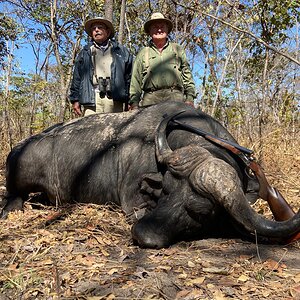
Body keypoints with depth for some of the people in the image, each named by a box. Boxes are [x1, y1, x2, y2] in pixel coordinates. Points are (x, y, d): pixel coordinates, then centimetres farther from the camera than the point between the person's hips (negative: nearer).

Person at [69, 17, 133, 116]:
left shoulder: (121, 51, 19)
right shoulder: (84, 53, 23)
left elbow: (129, 77, 13)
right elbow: (76, 78, 19)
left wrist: (130, 100, 5)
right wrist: (75, 100, 9)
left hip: (115, 100, 0)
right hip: (91, 99, 1)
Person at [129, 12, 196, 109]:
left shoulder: (177, 49, 22)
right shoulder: (143, 53, 20)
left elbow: (187, 75, 17)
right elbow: (135, 82, 15)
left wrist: (190, 98, 5)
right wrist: (134, 103, 4)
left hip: (176, 98, 0)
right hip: (150, 100, 0)